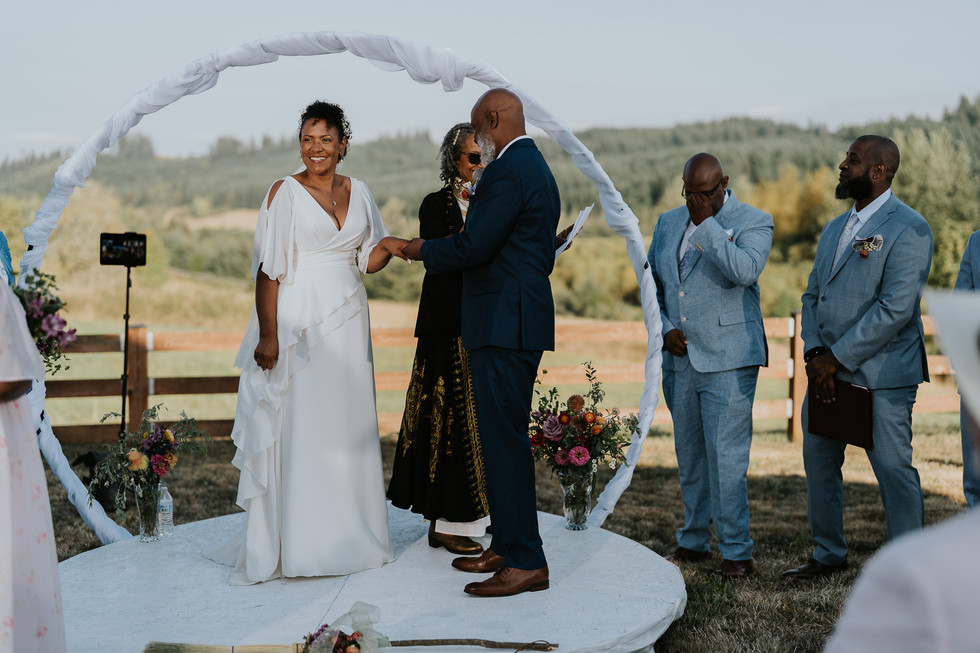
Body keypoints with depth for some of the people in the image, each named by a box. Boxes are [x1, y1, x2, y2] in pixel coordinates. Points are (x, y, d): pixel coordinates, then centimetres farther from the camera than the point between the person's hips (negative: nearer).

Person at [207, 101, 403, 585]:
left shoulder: (357, 192, 10)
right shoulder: (285, 192, -4)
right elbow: (268, 270, -9)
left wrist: (389, 246, -7)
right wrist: (268, 335, -16)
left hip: (348, 323, 5)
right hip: (300, 323, -5)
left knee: (348, 426, 9)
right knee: (297, 429, -2)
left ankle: (349, 534, 21)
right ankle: (294, 543, 7)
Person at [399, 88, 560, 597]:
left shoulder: (507, 171, -14)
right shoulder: (537, 168, 19)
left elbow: (472, 245, -19)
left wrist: (422, 249, -2)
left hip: (504, 325, -11)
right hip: (520, 323, 11)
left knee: (504, 440, -7)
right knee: (503, 437, 15)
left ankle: (526, 561, -1)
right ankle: (505, 546, 24)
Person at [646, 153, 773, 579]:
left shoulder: (754, 223, -3)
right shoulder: (668, 223, 14)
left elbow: (744, 272, -22)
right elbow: (651, 283, 19)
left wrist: (706, 224, -17)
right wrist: (664, 328, 3)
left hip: (727, 360, -5)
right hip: (679, 358, 6)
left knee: (726, 457, -8)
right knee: (689, 456, 13)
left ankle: (736, 552, 4)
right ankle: (693, 540, 26)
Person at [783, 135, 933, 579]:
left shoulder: (908, 228, -10)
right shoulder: (835, 228, 16)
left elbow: (896, 308, -18)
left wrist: (837, 359, -17)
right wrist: (815, 354, -2)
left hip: (880, 376, -8)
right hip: (827, 373, 8)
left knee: (893, 468, -2)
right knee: (819, 463, 14)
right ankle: (828, 554, 31)